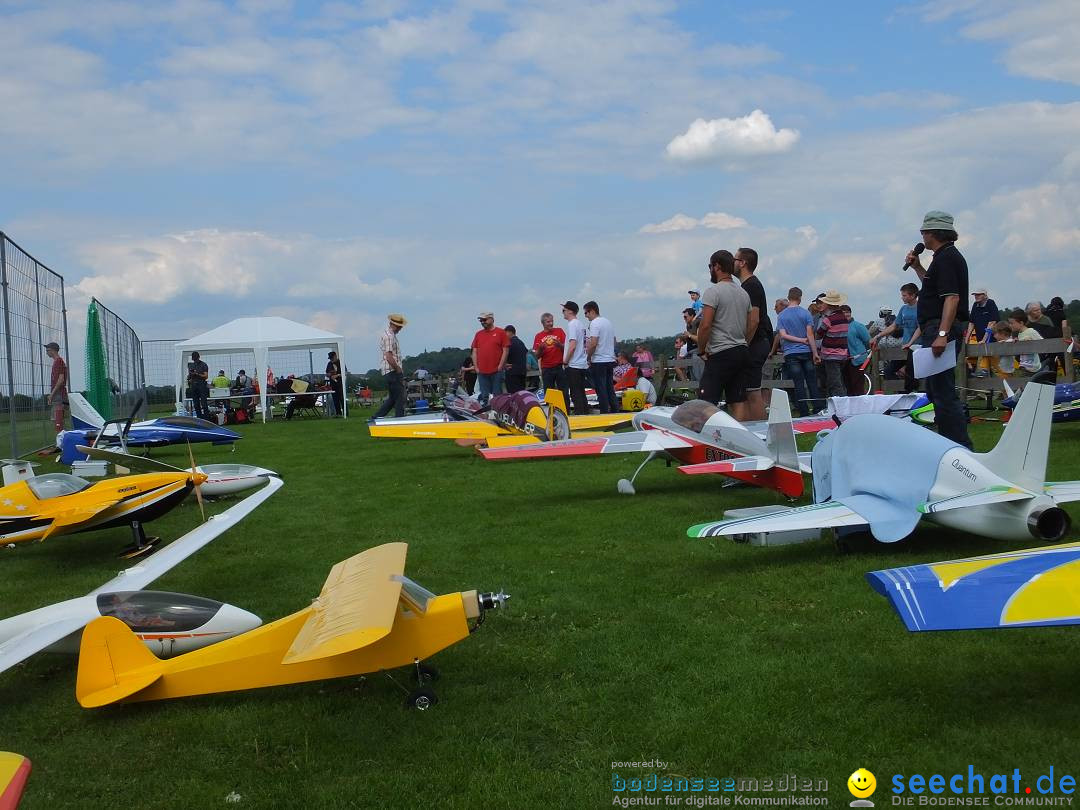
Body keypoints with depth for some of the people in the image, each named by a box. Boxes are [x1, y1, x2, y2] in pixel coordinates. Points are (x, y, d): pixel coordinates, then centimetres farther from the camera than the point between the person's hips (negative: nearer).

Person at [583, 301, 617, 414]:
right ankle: (614, 412, 15)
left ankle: (604, 414, -4)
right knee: (610, 389, 13)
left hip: (599, 361, -8)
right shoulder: (608, 322, 15)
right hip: (610, 360, 8)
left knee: (601, 390, -5)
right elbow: (614, 341, 21)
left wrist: (588, 357, -8)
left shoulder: (595, 323, -13)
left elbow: (593, 343, -21)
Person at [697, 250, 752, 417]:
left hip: (720, 354, -8)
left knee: (708, 403, -9)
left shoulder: (713, 291, -10)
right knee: (738, 401, 8)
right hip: (742, 352, 8)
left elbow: (705, 325, -16)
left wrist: (701, 350, -5)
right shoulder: (744, 293, 14)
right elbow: (753, 323, 15)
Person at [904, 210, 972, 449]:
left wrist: (942, 334, -31)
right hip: (938, 330, 11)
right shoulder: (948, 256, 19)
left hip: (940, 328, -11)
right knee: (936, 390, 17)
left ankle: (961, 446, -15)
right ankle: (948, 440, 23)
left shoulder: (946, 257, -13)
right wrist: (917, 267, 24)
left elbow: (952, 297, -24)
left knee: (943, 392, -14)